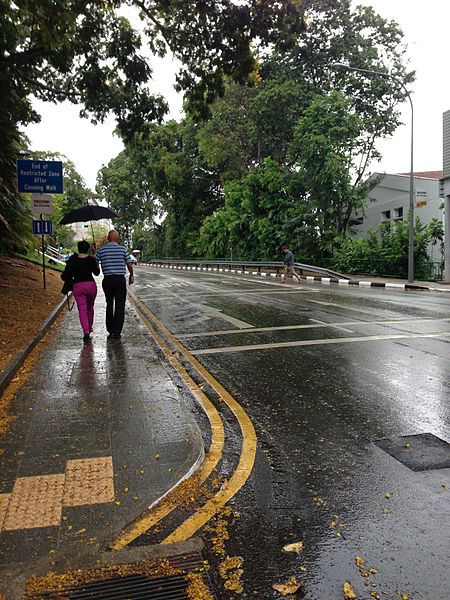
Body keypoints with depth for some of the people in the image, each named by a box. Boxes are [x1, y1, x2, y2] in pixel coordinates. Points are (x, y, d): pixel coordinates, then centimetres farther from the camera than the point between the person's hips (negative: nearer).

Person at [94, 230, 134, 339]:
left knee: (109, 305, 16)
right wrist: (131, 275, 19)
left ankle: (110, 331, 19)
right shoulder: (123, 249, -1)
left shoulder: (101, 250, 1)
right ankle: (117, 332, -1)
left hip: (107, 280, 2)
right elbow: (129, 265, 2)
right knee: (119, 306, 1)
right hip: (120, 280, -2)